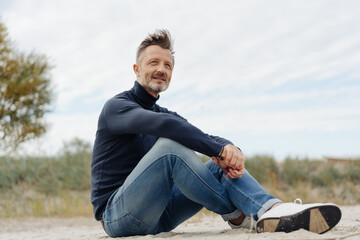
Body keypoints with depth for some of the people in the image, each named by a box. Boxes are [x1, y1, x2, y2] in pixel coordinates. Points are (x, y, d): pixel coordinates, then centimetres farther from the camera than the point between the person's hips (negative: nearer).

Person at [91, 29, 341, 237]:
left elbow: (207, 139, 0)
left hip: (158, 216, 7)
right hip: (116, 214, -7)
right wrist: (219, 149, -33)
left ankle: (273, 210, -32)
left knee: (220, 167, -7)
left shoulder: (170, 115, 18)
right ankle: (238, 216, -22)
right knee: (170, 145, -29)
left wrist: (229, 148, -24)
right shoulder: (116, 107, -6)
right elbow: (162, 125, -28)